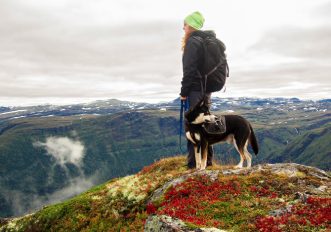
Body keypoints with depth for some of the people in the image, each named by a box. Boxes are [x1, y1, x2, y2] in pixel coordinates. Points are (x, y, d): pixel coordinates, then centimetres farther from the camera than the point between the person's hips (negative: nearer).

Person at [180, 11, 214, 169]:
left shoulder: (192, 42, -11)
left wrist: (184, 92, -14)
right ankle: (207, 159, 19)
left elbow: (189, 69, -17)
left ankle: (194, 162, -6)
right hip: (206, 88, 9)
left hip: (195, 89, -9)